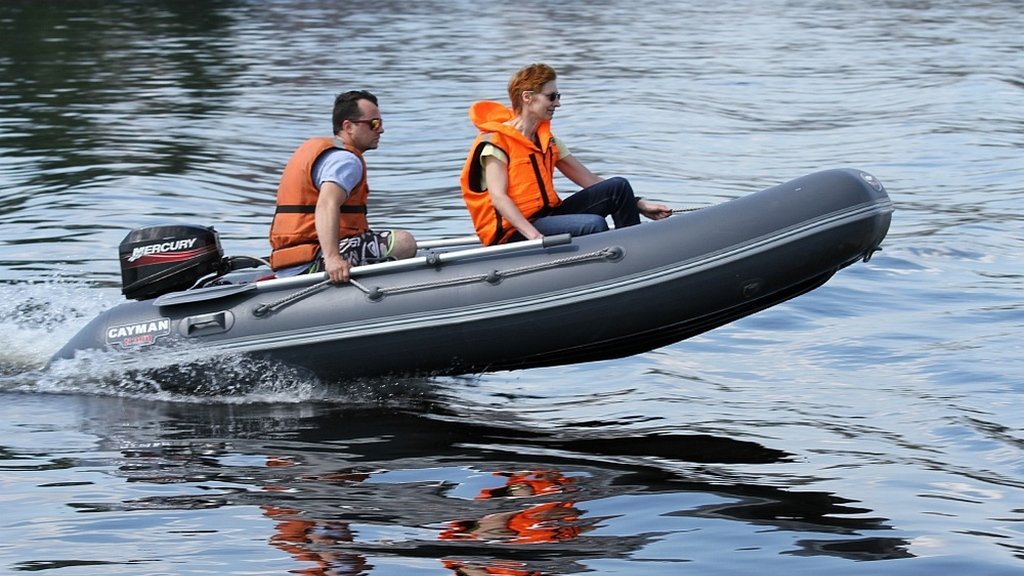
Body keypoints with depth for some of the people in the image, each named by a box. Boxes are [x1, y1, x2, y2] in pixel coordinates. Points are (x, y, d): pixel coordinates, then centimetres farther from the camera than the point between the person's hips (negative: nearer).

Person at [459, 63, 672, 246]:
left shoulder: (548, 141, 15)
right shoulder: (494, 142, -11)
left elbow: (589, 180, 15)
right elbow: (498, 197, -21)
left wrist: (639, 205, 6)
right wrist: (535, 236, -35)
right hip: (514, 232, -9)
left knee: (619, 186, 0)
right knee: (593, 225, -30)